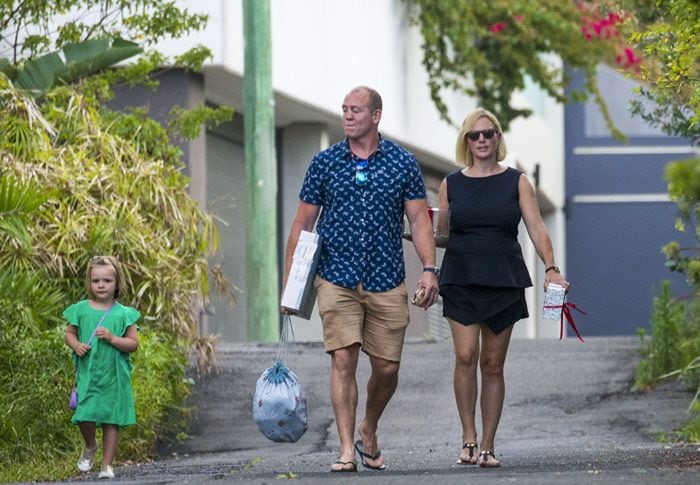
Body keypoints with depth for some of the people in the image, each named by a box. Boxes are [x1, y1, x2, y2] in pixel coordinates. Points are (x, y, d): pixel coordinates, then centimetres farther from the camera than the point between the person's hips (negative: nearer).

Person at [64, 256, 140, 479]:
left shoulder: (124, 314, -2)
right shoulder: (80, 310, 2)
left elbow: (133, 343, -3)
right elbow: (69, 332, 12)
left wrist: (112, 339, -18)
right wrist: (77, 346, -9)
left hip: (114, 375, 0)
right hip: (88, 374, 0)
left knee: (111, 420, 3)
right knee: (85, 417, -7)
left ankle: (107, 464, 14)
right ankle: (90, 446, 26)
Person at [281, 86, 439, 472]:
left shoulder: (403, 163, 4)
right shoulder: (324, 162, 4)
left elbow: (419, 220, 5)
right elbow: (303, 222, 8)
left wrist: (429, 269, -8)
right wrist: (289, 278, 3)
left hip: (387, 282, 1)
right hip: (337, 280, -1)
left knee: (386, 368, 3)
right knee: (343, 360, -11)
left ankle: (369, 431, 30)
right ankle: (346, 450, -9)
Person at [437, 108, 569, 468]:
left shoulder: (516, 182, 6)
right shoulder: (451, 184, 9)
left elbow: (536, 228, 0)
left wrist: (551, 268, -14)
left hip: (504, 283, 0)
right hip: (461, 281, 0)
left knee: (492, 365, 2)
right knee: (466, 356, -16)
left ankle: (487, 447, 8)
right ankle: (468, 438, -6)